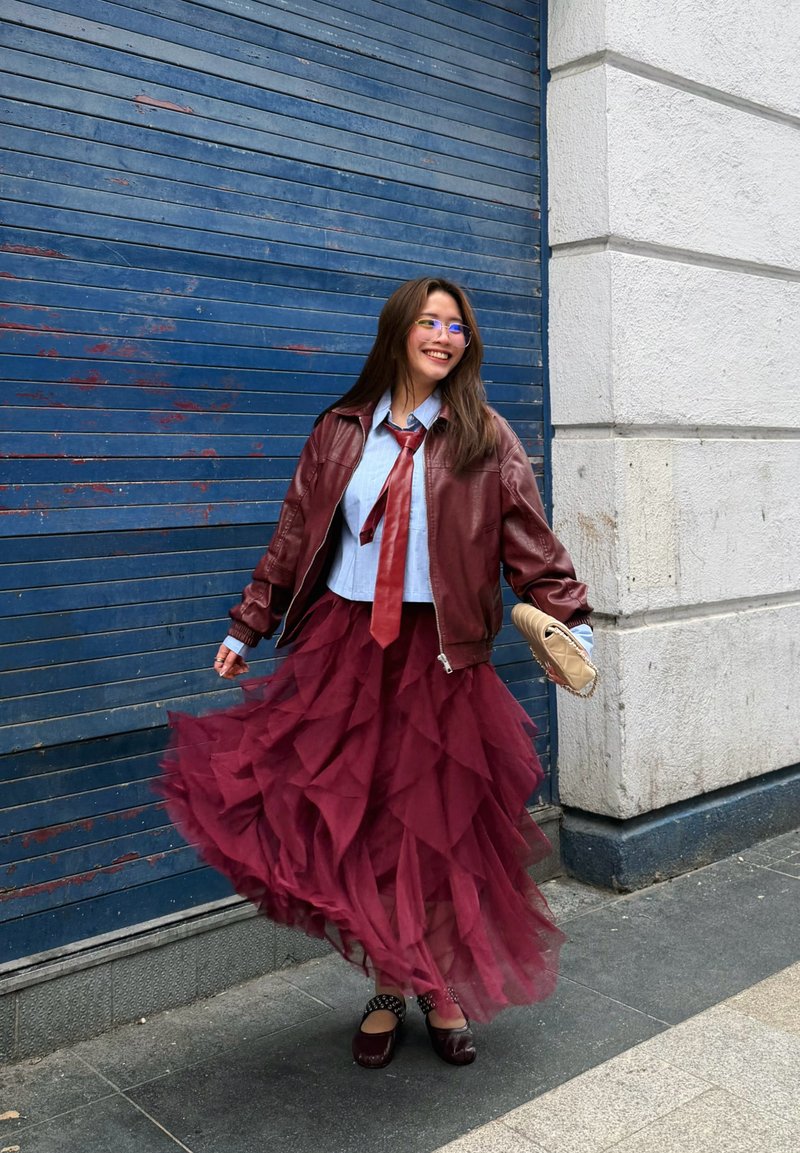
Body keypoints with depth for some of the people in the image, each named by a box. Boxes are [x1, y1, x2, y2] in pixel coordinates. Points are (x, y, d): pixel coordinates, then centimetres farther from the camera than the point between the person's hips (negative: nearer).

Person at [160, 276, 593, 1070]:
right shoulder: (342, 432, 8)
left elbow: (530, 542, -1)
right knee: (358, 819, 3)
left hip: (439, 654, -1)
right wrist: (247, 627, 11)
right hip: (346, 646, 1)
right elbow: (294, 539, 11)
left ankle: (443, 991, 26)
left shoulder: (484, 438, 3)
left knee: (440, 824, 6)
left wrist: (568, 619, -12)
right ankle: (388, 988, 22)